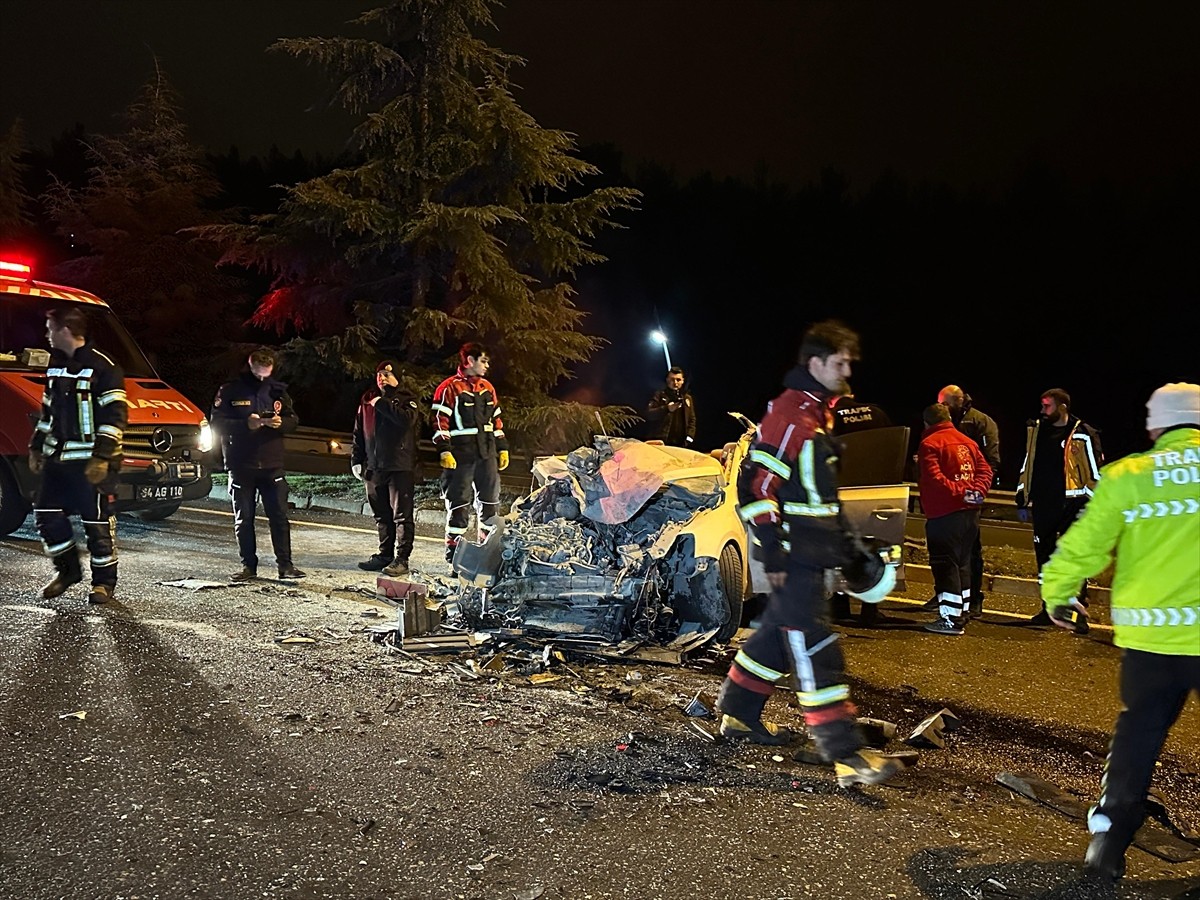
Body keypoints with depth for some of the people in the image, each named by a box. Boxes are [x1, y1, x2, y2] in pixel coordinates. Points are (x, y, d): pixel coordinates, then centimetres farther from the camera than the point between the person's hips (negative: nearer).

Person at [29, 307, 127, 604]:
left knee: (97, 521, -3)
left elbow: (115, 415, -14)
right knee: (46, 514, 8)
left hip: (91, 462, -8)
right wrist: (36, 448, 20)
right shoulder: (55, 366, 15)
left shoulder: (103, 367, -10)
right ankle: (68, 570, 24)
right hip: (57, 459, 8)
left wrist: (102, 458, -19)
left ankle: (104, 582, 8)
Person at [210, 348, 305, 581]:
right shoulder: (230, 391, 1)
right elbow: (217, 422, -5)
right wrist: (246, 424, -19)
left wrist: (281, 422, -12)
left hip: (272, 464, 1)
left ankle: (285, 564, 5)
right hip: (240, 465, -1)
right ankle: (248, 566, 15)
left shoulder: (278, 391, 9)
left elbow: (294, 420, 11)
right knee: (243, 518, 5)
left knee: (279, 515, -1)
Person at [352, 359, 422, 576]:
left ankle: (401, 559, -4)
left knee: (401, 515, -5)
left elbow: (408, 419, -22)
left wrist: (382, 404, -15)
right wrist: (356, 460, 12)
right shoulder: (367, 401, 17)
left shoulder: (406, 399, 0)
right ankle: (385, 554, 21)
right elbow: (359, 433, 20)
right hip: (374, 467, 6)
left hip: (400, 467, -6)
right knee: (381, 515, 12)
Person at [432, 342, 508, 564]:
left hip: (487, 454, 6)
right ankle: (453, 550, 6)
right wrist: (444, 451, -16)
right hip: (461, 455, -6)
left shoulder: (487, 387, 15)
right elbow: (440, 421, -10)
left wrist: (502, 448, 17)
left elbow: (496, 420, 21)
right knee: (459, 503, -1)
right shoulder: (450, 388, -6)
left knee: (490, 501, 10)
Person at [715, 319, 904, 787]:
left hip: (813, 550, 11)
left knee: (781, 632, 18)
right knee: (815, 647, -8)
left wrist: (848, 541, 23)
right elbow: (756, 484, -21)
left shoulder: (817, 413, 17)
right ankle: (846, 754, -6)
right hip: (793, 554, -11)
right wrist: (773, 552, -21)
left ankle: (739, 714, 33)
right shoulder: (787, 414, -16)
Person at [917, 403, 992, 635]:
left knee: (944, 564, -4)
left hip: (944, 514, -8)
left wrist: (959, 492, -18)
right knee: (962, 563, 17)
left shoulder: (929, 444, -8)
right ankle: (961, 612, 25)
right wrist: (977, 490, -4)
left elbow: (933, 478, -20)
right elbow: (985, 470, 9)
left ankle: (950, 619, -5)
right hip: (970, 512, 8)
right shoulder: (967, 441, 15)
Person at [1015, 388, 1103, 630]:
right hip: (1043, 507, 5)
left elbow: (1096, 472, -4)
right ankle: (1048, 609, 22)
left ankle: (1079, 614, 6)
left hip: (1071, 507, -5)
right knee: (1044, 558, 11)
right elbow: (1026, 467, 16)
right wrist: (1022, 500, 15)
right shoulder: (1037, 431, 9)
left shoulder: (1083, 435, -6)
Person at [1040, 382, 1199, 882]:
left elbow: (1085, 542, 1)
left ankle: (1108, 841, 18)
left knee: (1136, 736, 17)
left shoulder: (1125, 475, 0)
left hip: (1148, 633, 2)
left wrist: (1058, 593, 15)